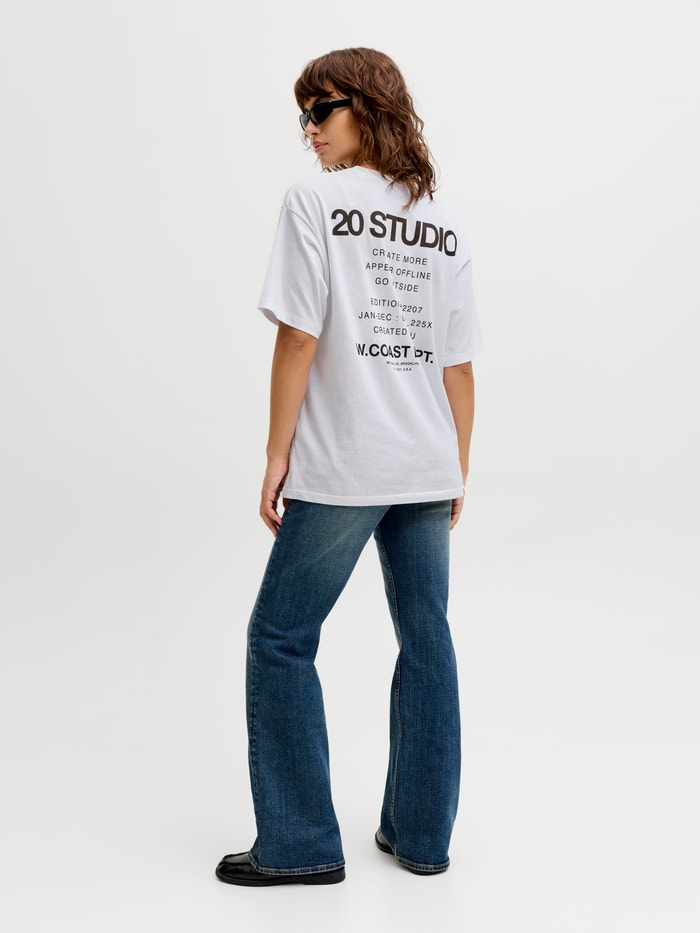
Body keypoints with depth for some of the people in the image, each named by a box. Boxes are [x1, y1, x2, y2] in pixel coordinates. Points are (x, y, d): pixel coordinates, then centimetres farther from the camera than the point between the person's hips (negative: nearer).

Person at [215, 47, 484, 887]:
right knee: (426, 639, 12)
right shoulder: (442, 226, 11)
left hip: (340, 469, -6)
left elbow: (298, 339, -10)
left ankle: (299, 844, 12)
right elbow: (459, 366, 9)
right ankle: (421, 834, 22)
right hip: (428, 469, 6)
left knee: (280, 639, 6)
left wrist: (277, 456, -4)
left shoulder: (314, 201, -4)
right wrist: (457, 470, 16)